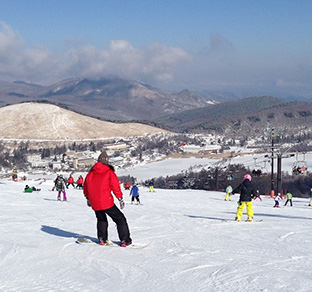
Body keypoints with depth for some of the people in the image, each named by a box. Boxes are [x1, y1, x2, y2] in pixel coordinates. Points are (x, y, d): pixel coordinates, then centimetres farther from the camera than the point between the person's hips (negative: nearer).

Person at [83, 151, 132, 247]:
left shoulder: (90, 173, 9)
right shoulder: (109, 172, -6)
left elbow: (85, 187, 19)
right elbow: (115, 186, -9)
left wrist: (88, 198, 32)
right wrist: (120, 198, -2)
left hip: (95, 203, 5)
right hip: (106, 202, -5)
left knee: (101, 220, 27)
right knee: (120, 219, 5)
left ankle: (102, 239, 20)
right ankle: (125, 240, 0)